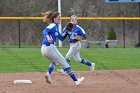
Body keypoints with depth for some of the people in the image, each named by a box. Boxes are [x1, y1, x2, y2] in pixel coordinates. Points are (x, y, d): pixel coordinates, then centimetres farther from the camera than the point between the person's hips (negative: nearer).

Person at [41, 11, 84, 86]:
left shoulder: (55, 27, 21)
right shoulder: (53, 26, -7)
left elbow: (61, 38, 25)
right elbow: (44, 31, -26)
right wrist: (47, 37, -45)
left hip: (44, 49, 9)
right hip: (50, 48, -9)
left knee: (54, 62, 33)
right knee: (64, 63, 1)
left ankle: (48, 73, 4)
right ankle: (76, 80, 5)